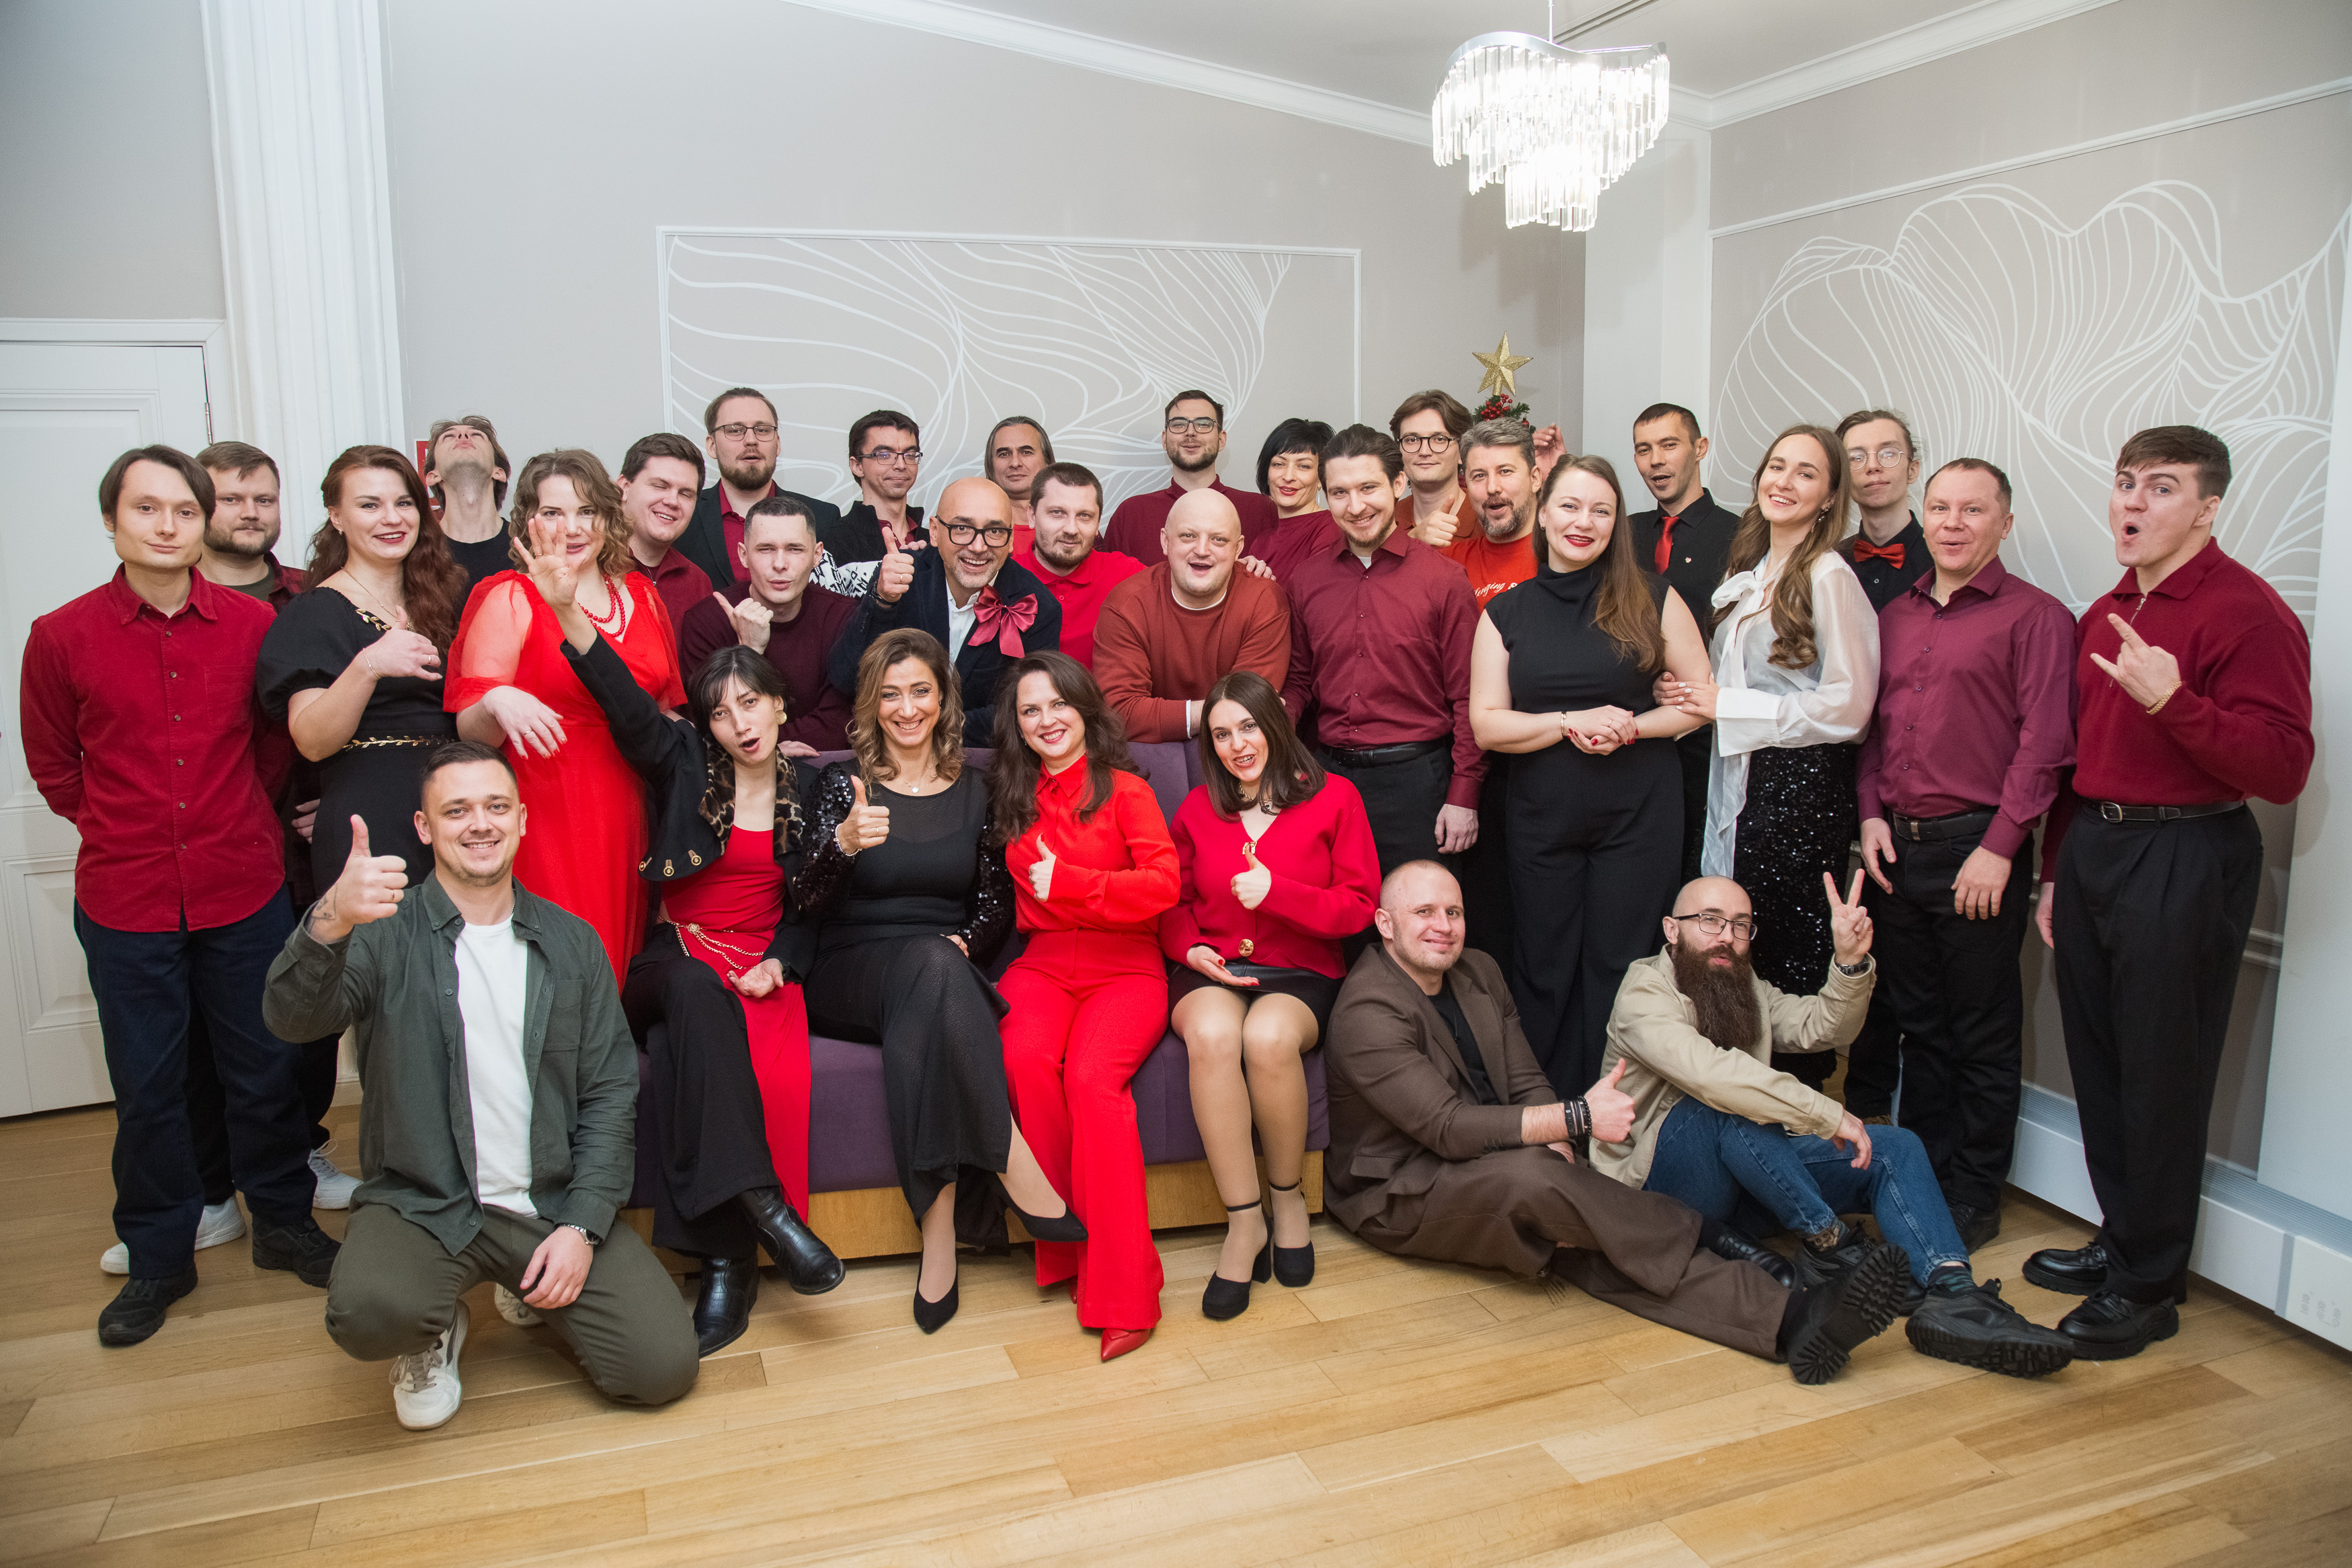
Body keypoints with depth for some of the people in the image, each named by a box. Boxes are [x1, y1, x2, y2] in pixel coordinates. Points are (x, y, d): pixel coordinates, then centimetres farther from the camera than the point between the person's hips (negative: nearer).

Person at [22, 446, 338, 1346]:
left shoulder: (254, 625, -3)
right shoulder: (61, 637, -5)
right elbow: (52, 767, 8)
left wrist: (235, 820, 9)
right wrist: (125, 831, 7)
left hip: (244, 890, 1)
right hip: (125, 901, 0)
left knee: (265, 1068, 11)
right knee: (146, 1087, 11)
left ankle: (283, 1223, 30)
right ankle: (158, 1258, 28)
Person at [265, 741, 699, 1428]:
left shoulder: (572, 942, 7)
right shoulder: (386, 932, -2)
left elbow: (610, 1093, 5)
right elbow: (295, 1017, -23)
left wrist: (583, 1224, -7)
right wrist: (330, 922, -44)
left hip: (555, 1201, 2)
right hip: (423, 1205, -2)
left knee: (664, 1368, -12)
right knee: (369, 1315, -34)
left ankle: (540, 1298, 19)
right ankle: (435, 1332, 5)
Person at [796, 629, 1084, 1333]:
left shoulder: (972, 791, 14)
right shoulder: (843, 783, 7)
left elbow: (997, 904, 15)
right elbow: (809, 904, -5)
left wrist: (967, 943, -8)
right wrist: (843, 844, -26)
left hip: (946, 973, 2)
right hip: (852, 977, -2)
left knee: (917, 1026, -37)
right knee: (932, 964, -37)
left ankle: (939, 1226, -37)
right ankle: (1017, 1172, -38)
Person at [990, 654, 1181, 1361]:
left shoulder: (1125, 790, 3)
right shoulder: (1015, 799, 19)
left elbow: (1163, 884, -10)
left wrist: (1065, 881, -13)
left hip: (1125, 969, -3)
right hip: (1043, 966, 4)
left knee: (1092, 1073, -32)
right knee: (1026, 1058, -31)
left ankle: (1124, 1289, -27)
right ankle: (1067, 1246, -18)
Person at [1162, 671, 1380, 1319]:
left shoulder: (1333, 798, 5)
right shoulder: (1196, 809, 15)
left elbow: (1358, 906, 0)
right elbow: (1172, 905, 23)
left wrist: (1275, 892, -13)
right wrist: (1190, 949, 0)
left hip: (1300, 974, -2)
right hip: (1212, 973, 2)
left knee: (1269, 1037, -37)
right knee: (1211, 1034, -36)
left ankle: (1289, 1199, -10)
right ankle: (1245, 1223, -25)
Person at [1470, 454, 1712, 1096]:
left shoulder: (1651, 599, 1)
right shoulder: (1505, 613, 4)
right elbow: (1486, 725, -1)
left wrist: (1628, 728, -13)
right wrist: (1572, 723, -14)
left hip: (1638, 813, -1)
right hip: (1541, 819, 2)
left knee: (1618, 966, 3)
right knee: (1544, 970, 8)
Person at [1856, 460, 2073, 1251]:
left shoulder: (2035, 617, -5)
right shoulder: (1894, 617, 14)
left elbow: (2044, 742, -11)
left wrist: (1999, 846, -16)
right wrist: (1872, 815, 5)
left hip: (1978, 848, -6)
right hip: (1896, 847, 6)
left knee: (1983, 1033, 4)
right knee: (1917, 1023, 14)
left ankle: (1975, 1194, 16)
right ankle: (1922, 1176, 26)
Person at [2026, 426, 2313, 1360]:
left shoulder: (2249, 613, -11)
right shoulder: (2104, 616, 14)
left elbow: (2282, 770, -19)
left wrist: (2173, 699, -29)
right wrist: (2055, 870, 19)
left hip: (2184, 859, -8)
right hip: (2093, 847, 8)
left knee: (2160, 1078, 0)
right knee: (2099, 1064, 14)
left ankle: (2149, 1288, 13)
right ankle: (2121, 1240, 30)